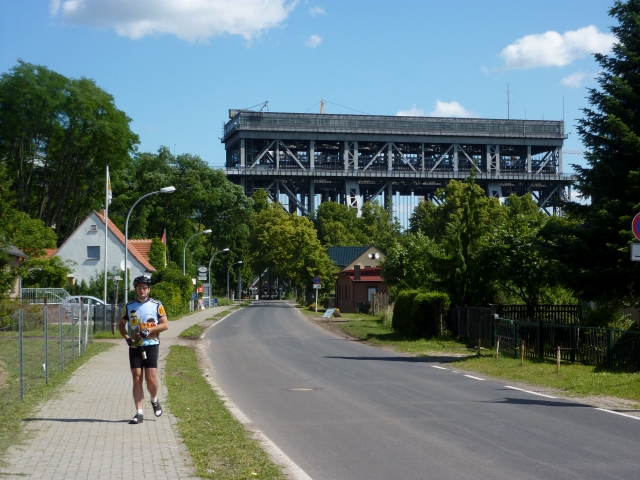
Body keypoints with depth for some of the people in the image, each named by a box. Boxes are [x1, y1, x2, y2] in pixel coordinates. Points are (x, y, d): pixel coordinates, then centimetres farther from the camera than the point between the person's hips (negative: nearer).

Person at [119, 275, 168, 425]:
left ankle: (154, 400, 22)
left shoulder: (156, 305, 2)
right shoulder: (129, 306, 8)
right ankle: (139, 413, 0)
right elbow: (122, 325, 16)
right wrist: (126, 338, -3)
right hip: (134, 347, 2)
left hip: (151, 345, -2)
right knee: (137, 378, -2)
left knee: (151, 378, -9)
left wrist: (148, 330, -15)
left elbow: (165, 324, -1)